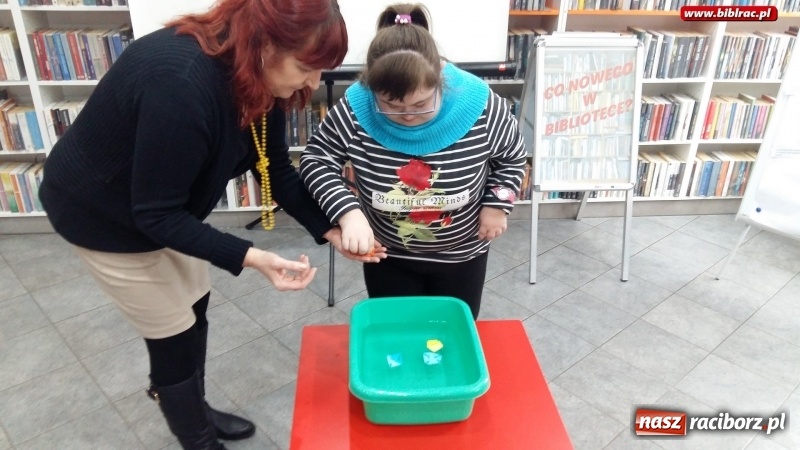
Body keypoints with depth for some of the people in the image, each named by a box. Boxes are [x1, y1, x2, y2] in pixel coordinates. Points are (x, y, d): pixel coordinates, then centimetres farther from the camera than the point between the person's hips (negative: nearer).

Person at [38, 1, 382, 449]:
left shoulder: (258, 76, -14)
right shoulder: (181, 82, -39)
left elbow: (276, 168, -5)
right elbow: (156, 213, -31)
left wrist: (328, 228, -15)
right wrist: (247, 257, -38)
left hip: (164, 204, 8)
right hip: (104, 211, -7)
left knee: (193, 312, 18)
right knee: (175, 333, 4)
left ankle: (193, 408, 43)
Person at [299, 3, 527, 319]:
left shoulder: (480, 106, -23)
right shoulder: (354, 110, -24)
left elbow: (512, 158, -3)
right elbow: (316, 159, -11)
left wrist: (497, 203, -11)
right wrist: (348, 211, -26)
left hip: (461, 255, 0)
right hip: (387, 256, 0)